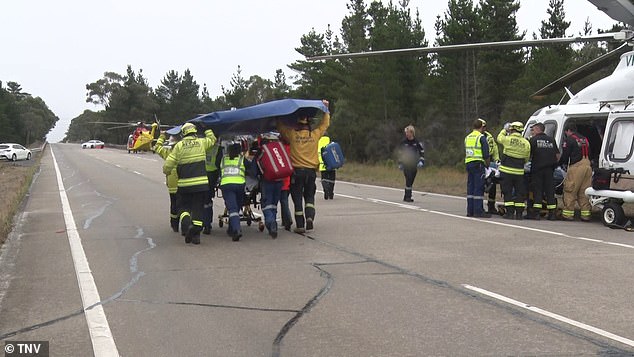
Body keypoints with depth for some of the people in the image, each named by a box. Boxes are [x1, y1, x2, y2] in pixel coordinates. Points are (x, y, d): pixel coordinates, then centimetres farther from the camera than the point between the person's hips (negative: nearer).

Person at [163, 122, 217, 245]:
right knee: (198, 208, 7)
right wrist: (207, 129, 36)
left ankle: (186, 223, -14)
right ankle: (196, 234, 4)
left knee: (185, 206, 14)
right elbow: (212, 139, 24)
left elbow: (168, 164, -3)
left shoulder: (179, 146, -2)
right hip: (201, 183, 1)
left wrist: (166, 171, 17)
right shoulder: (201, 142, 2)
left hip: (185, 183, -1)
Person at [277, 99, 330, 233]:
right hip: (311, 171, 2)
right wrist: (326, 109, 27)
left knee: (298, 198, 3)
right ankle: (309, 217, -8)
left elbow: (280, 126, 9)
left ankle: (300, 225, 2)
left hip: (297, 171, -2)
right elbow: (325, 124, 18)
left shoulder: (292, 134, -6)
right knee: (309, 197, 14)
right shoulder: (315, 134, 1)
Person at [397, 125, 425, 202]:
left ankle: (407, 197, 13)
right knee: (408, 179, -13)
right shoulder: (403, 142, 2)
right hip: (406, 164, -1)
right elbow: (400, 153, 11)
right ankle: (408, 196, -11)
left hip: (414, 164, 1)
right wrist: (400, 164, 7)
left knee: (411, 181, 4)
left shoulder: (417, 142, 1)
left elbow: (422, 152, 6)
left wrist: (421, 161, -8)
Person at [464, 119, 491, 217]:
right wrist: (487, 164, 4)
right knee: (479, 188, -6)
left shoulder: (467, 137, 17)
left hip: (468, 164, 7)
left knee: (470, 187, 10)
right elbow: (486, 154, -9)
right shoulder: (482, 137, -6)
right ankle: (478, 211, -9)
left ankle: (470, 211, 10)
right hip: (478, 164, -7)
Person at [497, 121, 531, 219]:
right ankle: (519, 213, 8)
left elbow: (499, 138, 14)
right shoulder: (526, 143, 0)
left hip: (506, 171, -2)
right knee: (520, 193, 9)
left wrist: (504, 130, 28)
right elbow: (526, 158, 9)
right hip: (519, 172, 2)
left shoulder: (507, 139, -9)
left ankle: (509, 212, 2)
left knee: (507, 192, 5)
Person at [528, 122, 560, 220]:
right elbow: (557, 155, 10)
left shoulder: (533, 140, -1)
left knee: (537, 190, 0)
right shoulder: (551, 140, 11)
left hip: (537, 168, -3)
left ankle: (535, 213, -4)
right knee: (550, 190, 6)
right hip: (549, 170, 4)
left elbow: (528, 154, -4)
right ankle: (551, 213, 5)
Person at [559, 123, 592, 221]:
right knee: (584, 192, 9)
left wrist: (560, 163, 15)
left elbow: (565, 155, -4)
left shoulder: (569, 140, -1)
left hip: (576, 167, -7)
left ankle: (568, 214, -3)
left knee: (570, 191, -2)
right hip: (587, 166, 7)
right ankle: (586, 214, 6)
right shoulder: (584, 139, 22)